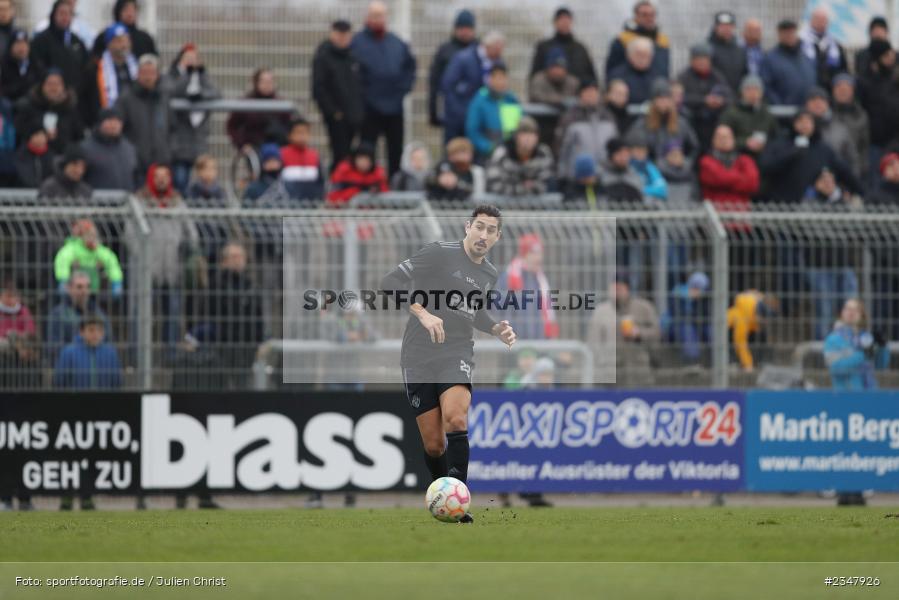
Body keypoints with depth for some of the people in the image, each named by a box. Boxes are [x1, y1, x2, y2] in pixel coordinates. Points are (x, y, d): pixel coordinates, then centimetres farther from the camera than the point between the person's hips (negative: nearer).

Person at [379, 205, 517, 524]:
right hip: (419, 357, -3)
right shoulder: (440, 253, -8)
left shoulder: (490, 274, 12)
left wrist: (496, 329, 10)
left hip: (457, 355, 3)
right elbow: (390, 282, -14)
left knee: (456, 419, -26)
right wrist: (423, 313, -25)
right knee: (433, 444, -1)